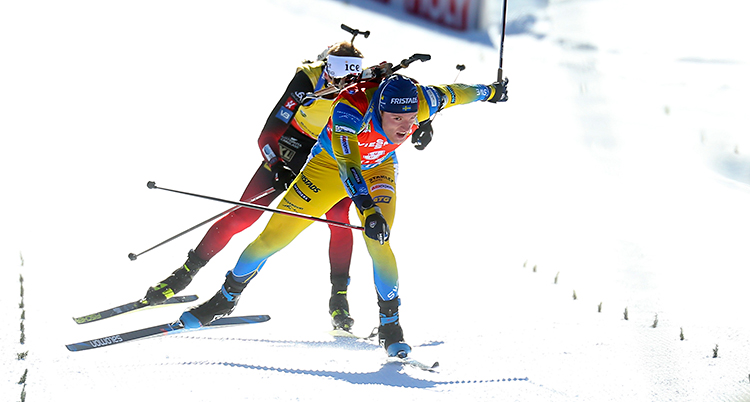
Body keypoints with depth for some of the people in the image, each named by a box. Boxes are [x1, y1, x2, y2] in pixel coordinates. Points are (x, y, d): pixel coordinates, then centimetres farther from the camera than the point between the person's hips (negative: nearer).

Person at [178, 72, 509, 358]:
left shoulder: (418, 102, -30)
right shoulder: (351, 109, -41)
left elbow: (452, 93, -9)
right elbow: (348, 166, -51)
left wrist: (489, 92, 10)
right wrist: (368, 210, -65)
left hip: (378, 169, 2)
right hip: (331, 164, -2)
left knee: (378, 244, -22)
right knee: (274, 235, -2)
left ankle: (390, 326, -7)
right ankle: (226, 298, 19)